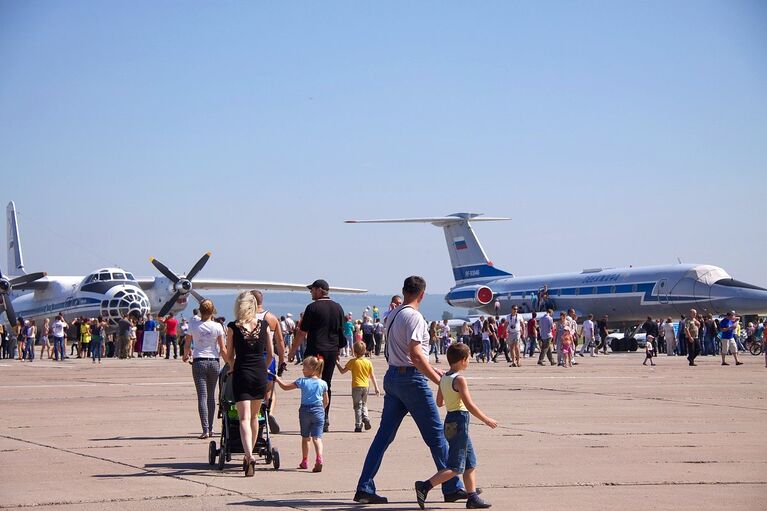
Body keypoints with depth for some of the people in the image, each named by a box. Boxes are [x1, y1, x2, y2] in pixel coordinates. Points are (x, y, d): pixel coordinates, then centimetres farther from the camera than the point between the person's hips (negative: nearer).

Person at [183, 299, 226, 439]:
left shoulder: (193, 325, -3)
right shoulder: (217, 326, -4)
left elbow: (187, 345, 6)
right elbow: (223, 350, -4)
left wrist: (185, 355, 27)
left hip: (199, 362, -1)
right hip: (214, 362, 1)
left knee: (202, 396, -3)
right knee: (211, 395, 14)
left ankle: (205, 430, -12)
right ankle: (210, 428, 18)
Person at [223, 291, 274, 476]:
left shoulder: (233, 327, -4)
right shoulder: (264, 325, 1)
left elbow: (229, 356, 3)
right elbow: (271, 354, 7)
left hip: (241, 373, -2)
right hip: (260, 374, 2)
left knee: (244, 418, -5)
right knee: (254, 416, 18)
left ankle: (249, 455, -24)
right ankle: (249, 454, 28)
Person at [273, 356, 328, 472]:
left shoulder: (302, 381, -6)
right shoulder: (323, 383, 1)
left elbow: (285, 387, 1)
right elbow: (326, 401, 8)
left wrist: (277, 379, 17)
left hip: (305, 410, 0)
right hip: (318, 411, 1)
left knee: (305, 437, 15)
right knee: (317, 437, -5)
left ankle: (304, 461, 26)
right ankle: (319, 458, -28)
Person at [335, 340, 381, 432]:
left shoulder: (353, 362, -7)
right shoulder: (368, 362, 2)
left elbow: (342, 371, -1)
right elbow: (372, 376, 4)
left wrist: (337, 363, 14)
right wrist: (376, 388, 8)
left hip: (356, 386, -3)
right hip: (366, 386, 3)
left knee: (358, 406, 2)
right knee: (364, 405, 22)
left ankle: (358, 426, 0)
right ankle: (366, 419, 2)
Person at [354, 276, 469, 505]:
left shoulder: (392, 315, 13)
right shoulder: (414, 317, -14)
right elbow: (416, 356, -22)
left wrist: (432, 370, 28)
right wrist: (439, 381, -19)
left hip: (392, 376, 8)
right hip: (412, 379, -8)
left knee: (384, 434, 9)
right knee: (436, 435, 1)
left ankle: (365, 488, 5)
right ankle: (452, 488, 7)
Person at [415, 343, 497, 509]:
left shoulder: (443, 378, 9)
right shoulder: (459, 380, -16)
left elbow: (439, 402, 16)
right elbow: (469, 405, -19)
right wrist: (486, 419, -10)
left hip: (450, 421, 9)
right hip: (459, 421, -9)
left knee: (470, 463, 15)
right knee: (455, 467, -9)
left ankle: (472, 497, 15)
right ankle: (425, 486, -16)